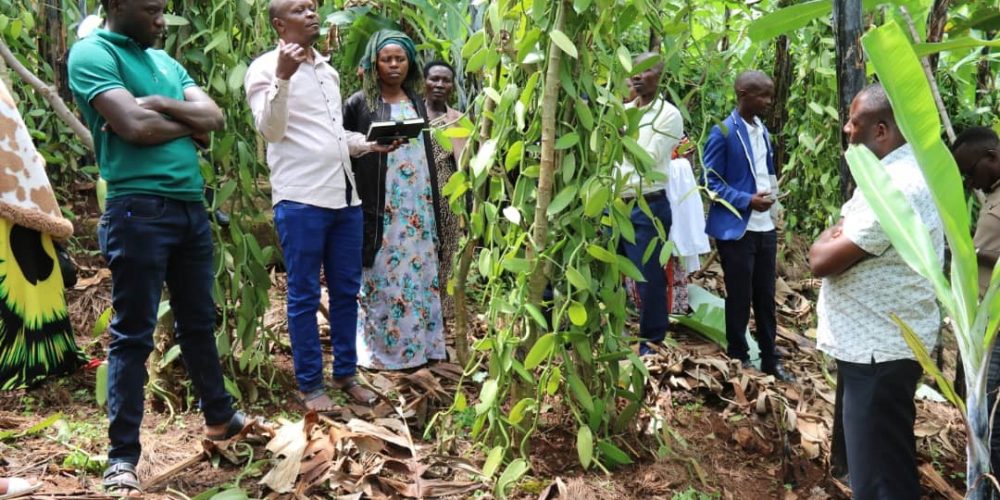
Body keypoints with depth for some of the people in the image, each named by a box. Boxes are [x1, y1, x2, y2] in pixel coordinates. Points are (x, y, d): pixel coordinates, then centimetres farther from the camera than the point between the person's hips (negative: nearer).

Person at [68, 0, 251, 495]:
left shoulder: (165, 61, 18)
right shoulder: (91, 52, -5)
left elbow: (214, 116, 7)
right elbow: (134, 126, -18)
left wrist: (159, 105, -8)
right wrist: (186, 121, -1)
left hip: (190, 206, 7)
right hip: (138, 210, -7)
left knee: (199, 322, 18)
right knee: (133, 335, -3)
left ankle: (219, 416, 34)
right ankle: (122, 456, 6)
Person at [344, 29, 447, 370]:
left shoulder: (417, 103, 14)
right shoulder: (359, 104, -2)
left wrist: (434, 206, 14)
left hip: (417, 207, 5)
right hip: (380, 209, -5)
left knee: (419, 274, 7)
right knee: (381, 278, -2)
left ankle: (419, 344, 16)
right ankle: (380, 349, 8)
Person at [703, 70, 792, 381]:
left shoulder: (763, 130, 12)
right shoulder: (723, 132, -11)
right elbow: (711, 182, -13)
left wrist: (772, 194, 8)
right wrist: (747, 201, -21)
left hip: (765, 225, 7)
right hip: (736, 228, -7)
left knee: (766, 296, 13)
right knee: (739, 297, 4)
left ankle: (770, 359, 24)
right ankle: (738, 360, 18)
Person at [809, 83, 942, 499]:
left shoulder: (894, 188, -25)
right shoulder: (904, 170, 10)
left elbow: (822, 260, -24)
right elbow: (856, 243, 16)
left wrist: (830, 236, -5)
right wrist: (838, 237, -3)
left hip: (878, 350, -11)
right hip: (882, 341, 11)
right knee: (888, 463, 23)